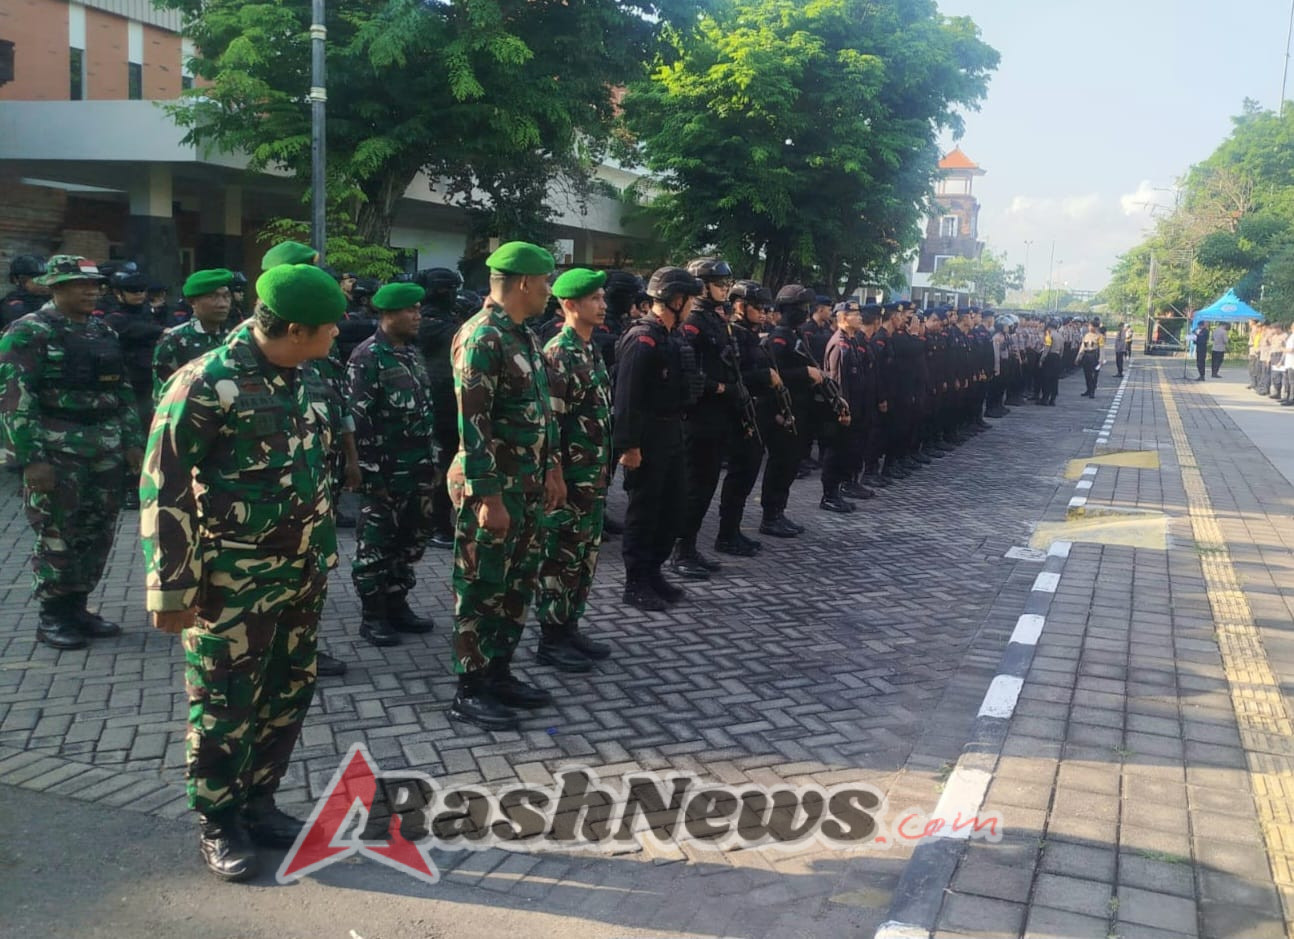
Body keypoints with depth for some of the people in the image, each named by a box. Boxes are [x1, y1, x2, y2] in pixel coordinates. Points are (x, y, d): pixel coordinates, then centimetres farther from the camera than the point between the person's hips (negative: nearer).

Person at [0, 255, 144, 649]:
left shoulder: (104, 332, 12)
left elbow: (123, 392, 18)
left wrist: (133, 440, 11)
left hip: (106, 450, 6)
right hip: (56, 452, -6)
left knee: (98, 533, 10)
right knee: (58, 536, 1)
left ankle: (77, 607, 24)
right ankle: (52, 617, 15)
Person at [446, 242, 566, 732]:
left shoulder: (524, 336, 12)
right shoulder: (481, 337, -17)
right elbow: (473, 423, -21)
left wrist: (551, 467, 16)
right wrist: (488, 496, -22)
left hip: (527, 486, 9)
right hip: (492, 488, -9)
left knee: (517, 585, 16)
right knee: (481, 589, 1)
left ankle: (499, 674, 28)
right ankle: (470, 691, 12)